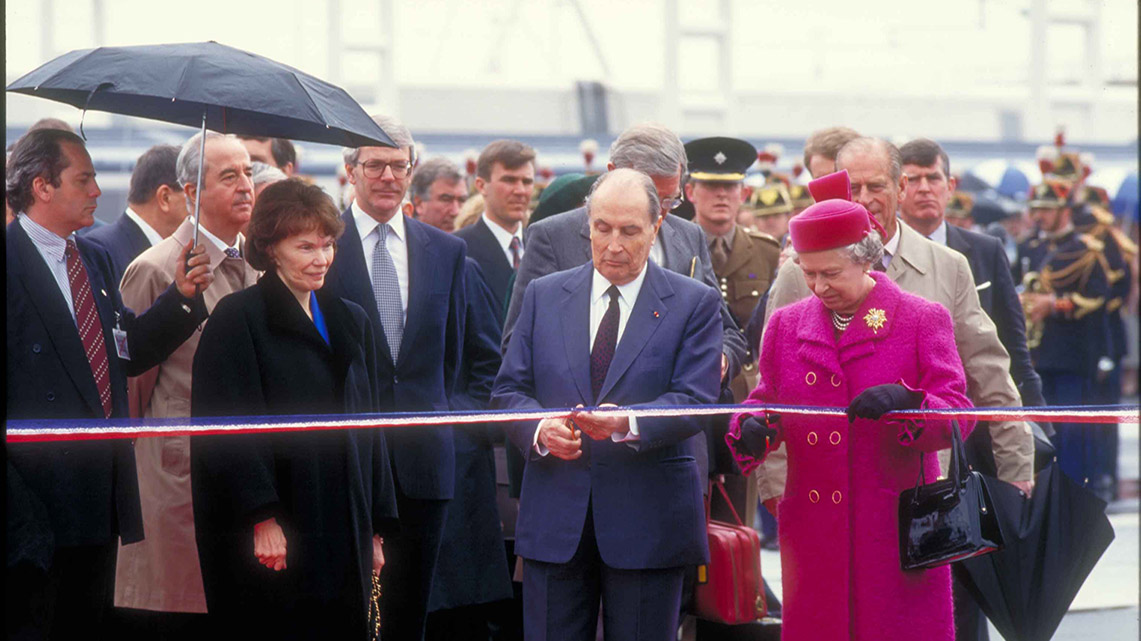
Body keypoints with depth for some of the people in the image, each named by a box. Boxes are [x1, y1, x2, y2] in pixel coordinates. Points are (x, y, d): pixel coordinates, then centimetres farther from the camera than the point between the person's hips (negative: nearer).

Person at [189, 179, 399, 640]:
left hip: (344, 536, 6)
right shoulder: (237, 318, -3)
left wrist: (377, 529, 12)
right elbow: (233, 427, -11)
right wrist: (262, 518, -18)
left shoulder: (351, 322, 16)